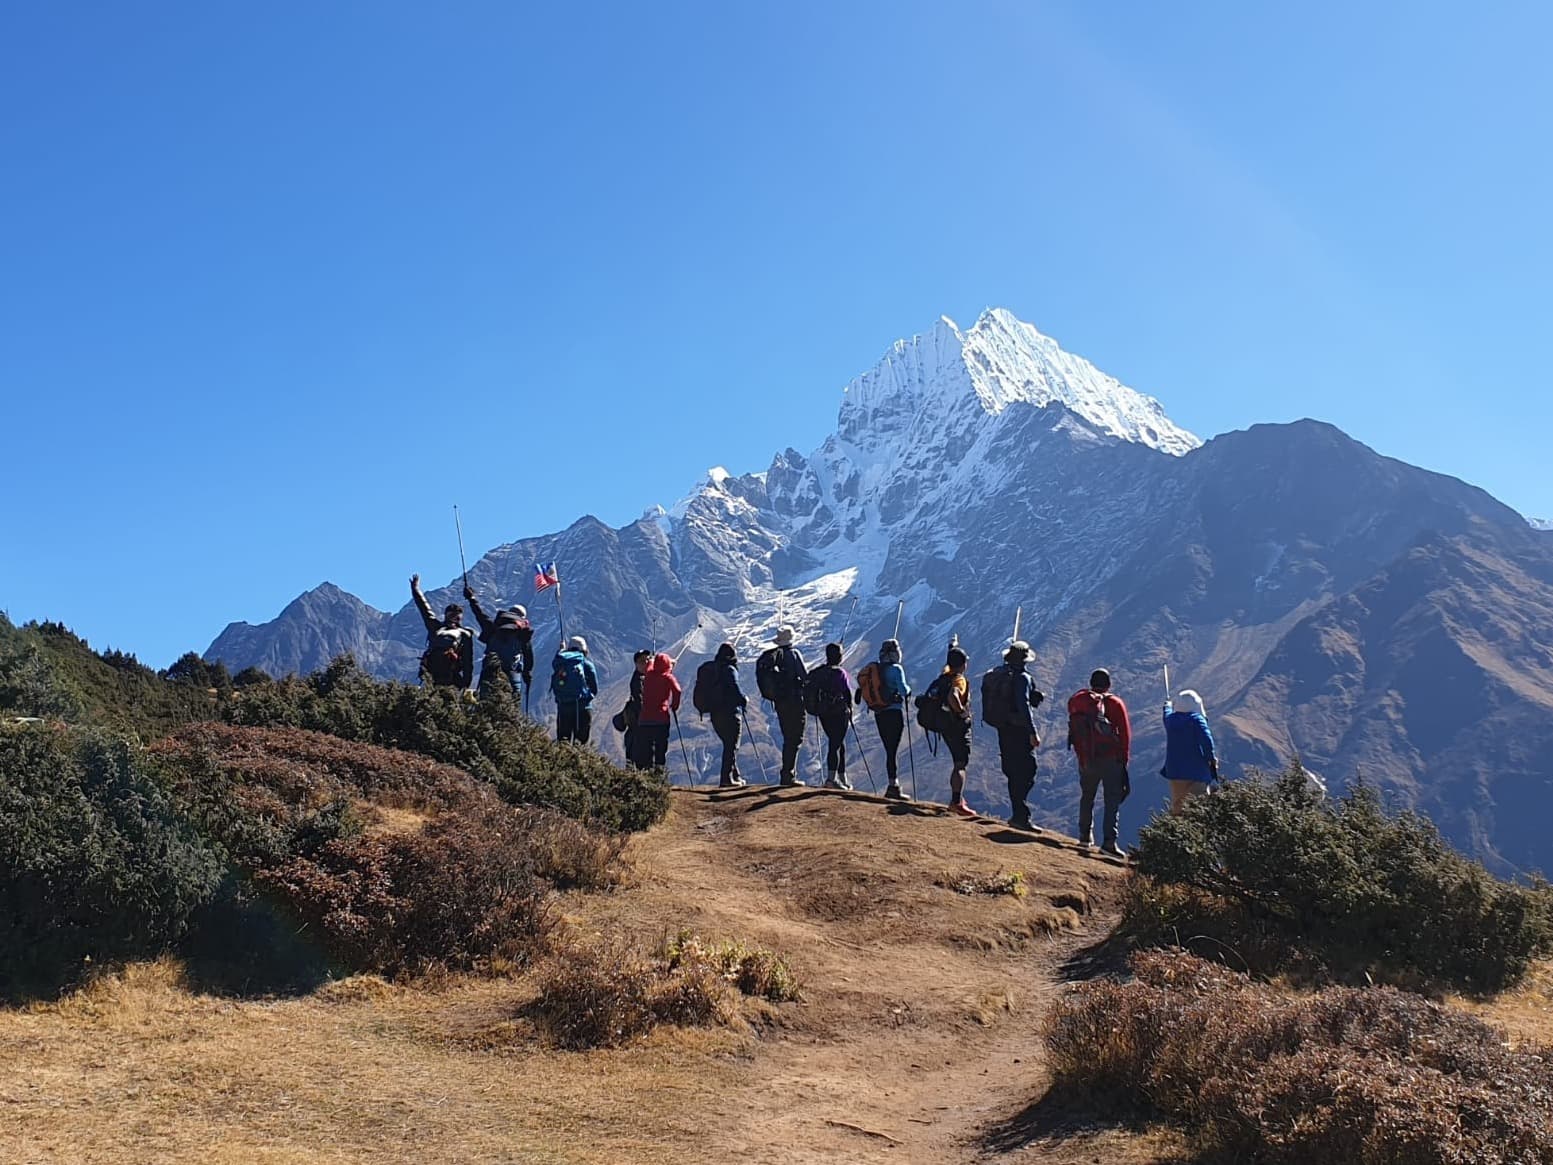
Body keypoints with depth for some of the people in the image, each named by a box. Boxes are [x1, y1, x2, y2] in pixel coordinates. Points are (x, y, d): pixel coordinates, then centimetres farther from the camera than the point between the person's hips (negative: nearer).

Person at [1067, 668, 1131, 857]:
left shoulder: (1076, 701, 3)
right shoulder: (1115, 703, -6)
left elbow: (1074, 730, 8)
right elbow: (1125, 733, -5)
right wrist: (1124, 758, 4)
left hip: (1086, 759, 3)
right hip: (1111, 759, -3)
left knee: (1087, 796, 20)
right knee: (1112, 800, -1)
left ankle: (1085, 835, 23)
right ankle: (1109, 842, -9)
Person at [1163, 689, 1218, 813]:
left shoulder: (1170, 718, 8)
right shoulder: (1196, 719, -10)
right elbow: (1206, 739, -22)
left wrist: (1167, 706, 55)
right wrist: (1212, 757, -8)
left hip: (1175, 770, 6)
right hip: (1196, 770, -6)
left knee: (1177, 804, 14)